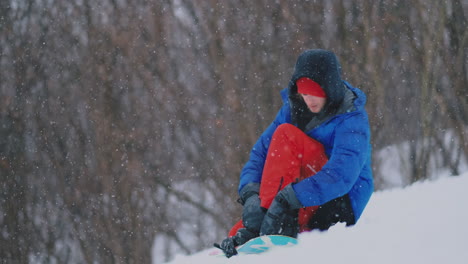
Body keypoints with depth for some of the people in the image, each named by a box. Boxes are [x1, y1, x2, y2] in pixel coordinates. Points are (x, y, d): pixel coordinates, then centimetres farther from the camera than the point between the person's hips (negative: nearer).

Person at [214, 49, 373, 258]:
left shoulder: (352, 120, -14)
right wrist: (250, 192, -21)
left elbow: (342, 176, -29)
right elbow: (260, 154, 0)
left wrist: (289, 198, -40)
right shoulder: (293, 109, 5)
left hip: (341, 206, -6)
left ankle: (278, 225, -33)